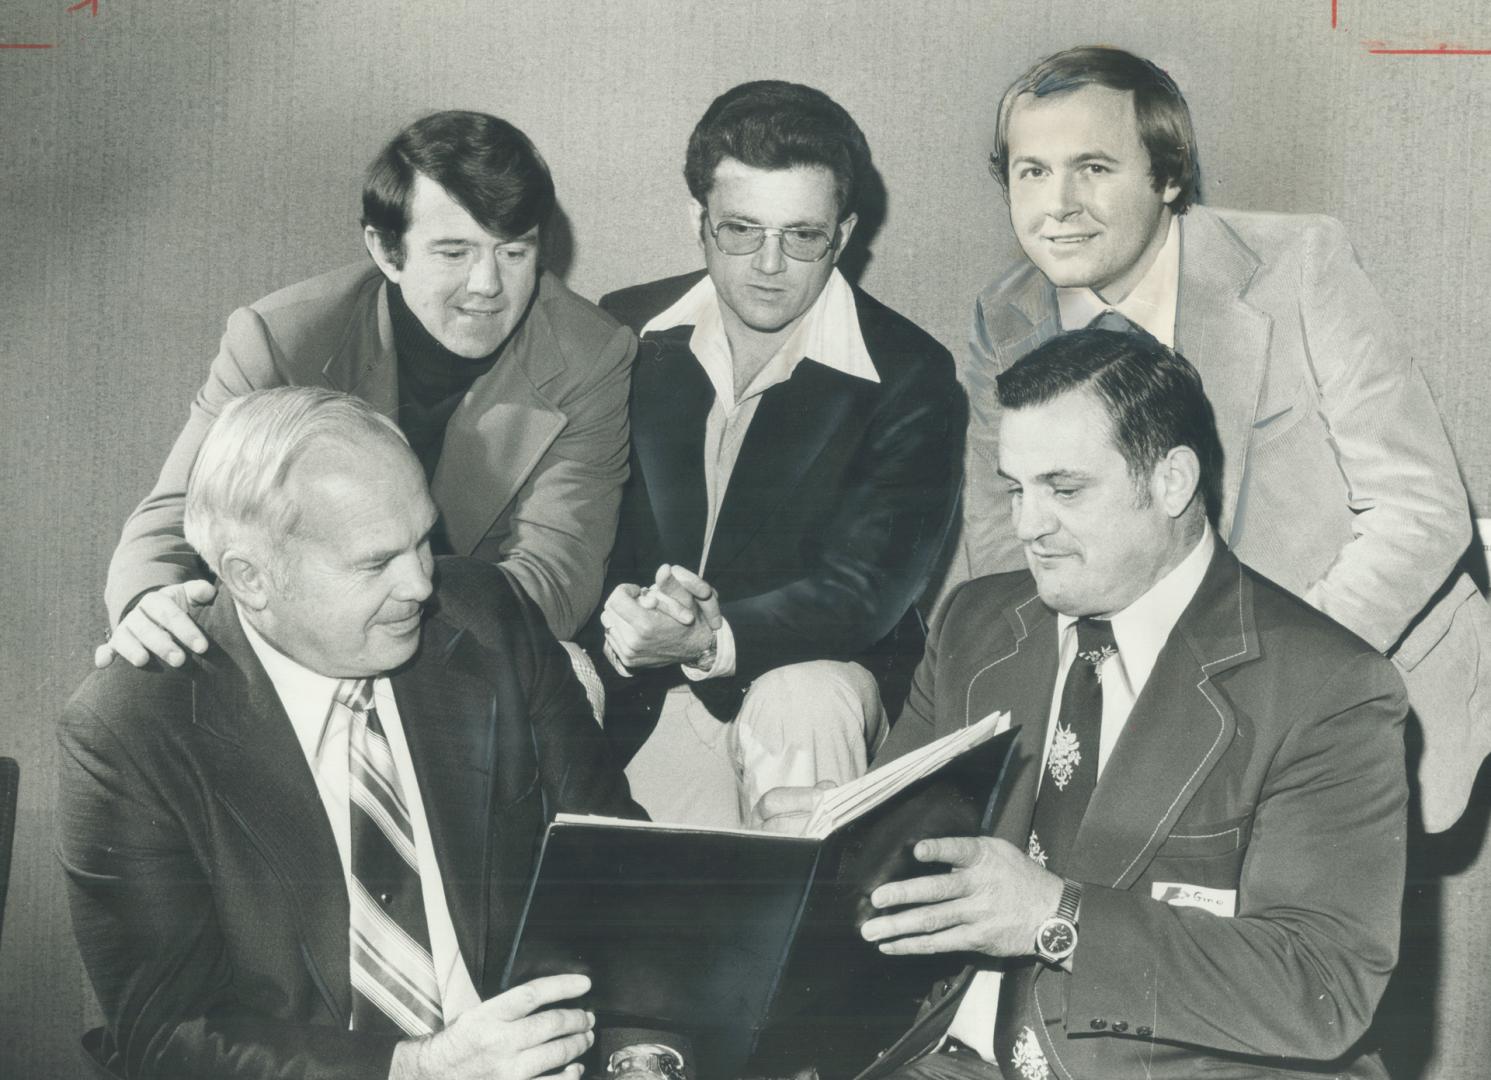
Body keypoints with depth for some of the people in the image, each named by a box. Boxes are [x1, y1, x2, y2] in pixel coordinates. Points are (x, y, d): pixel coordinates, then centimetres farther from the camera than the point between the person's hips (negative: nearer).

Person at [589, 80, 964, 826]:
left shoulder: (908, 380, -7)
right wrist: (618, 626, -20)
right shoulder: (624, 337, 3)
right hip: (640, 699, 1)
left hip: (815, 676, -1)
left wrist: (713, 639, -32)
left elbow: (862, 589, -14)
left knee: (802, 705, -35)